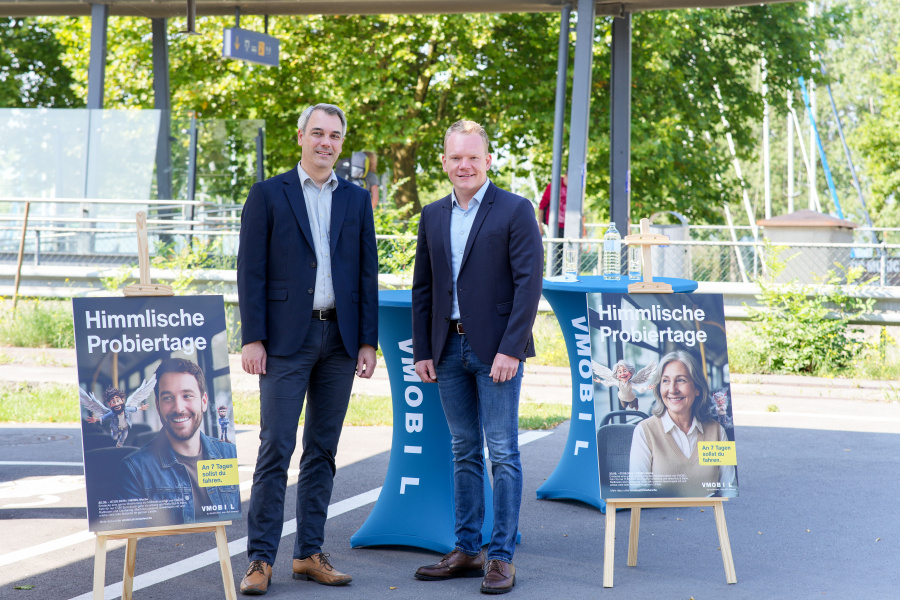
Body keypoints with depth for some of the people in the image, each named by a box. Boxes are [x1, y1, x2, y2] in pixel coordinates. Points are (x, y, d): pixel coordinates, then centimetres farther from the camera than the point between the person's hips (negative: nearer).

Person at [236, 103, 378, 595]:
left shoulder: (356, 200, 11)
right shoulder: (268, 195, 2)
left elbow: (367, 274, 11)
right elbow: (251, 271, -2)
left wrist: (368, 343, 4)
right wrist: (252, 339, -10)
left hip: (340, 339, 4)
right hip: (287, 338, -3)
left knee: (323, 449, 7)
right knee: (276, 447, -6)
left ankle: (310, 553, 14)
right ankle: (260, 559, -2)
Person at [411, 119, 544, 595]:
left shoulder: (515, 211, -4)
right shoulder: (433, 215, 12)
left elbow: (528, 283, -10)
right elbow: (423, 288, 14)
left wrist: (510, 349, -16)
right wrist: (422, 350, 7)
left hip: (496, 348, -5)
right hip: (449, 348, 5)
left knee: (502, 452, -4)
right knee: (464, 450, 10)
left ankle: (501, 556, 1)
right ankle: (466, 551, 17)